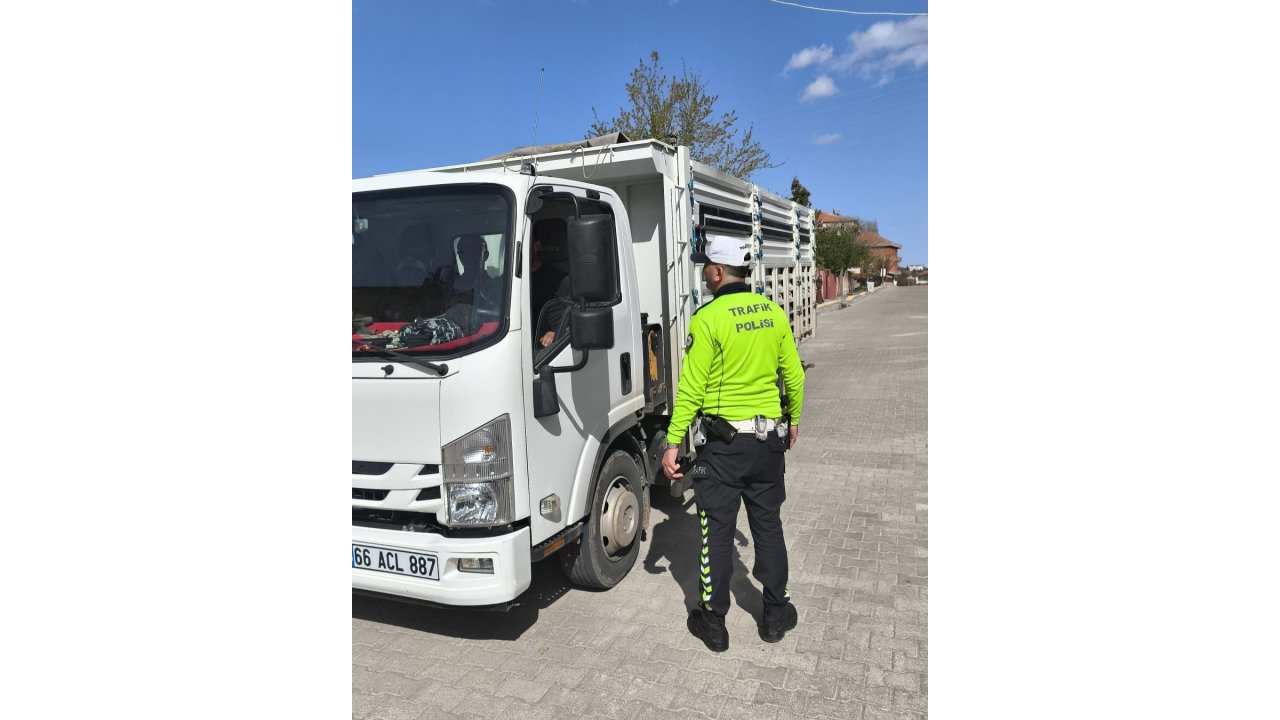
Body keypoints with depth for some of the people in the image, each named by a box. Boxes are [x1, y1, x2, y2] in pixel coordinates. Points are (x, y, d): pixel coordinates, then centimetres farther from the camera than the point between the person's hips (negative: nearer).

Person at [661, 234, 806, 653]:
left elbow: (691, 389, -16)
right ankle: (776, 614, 29)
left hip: (725, 442, -5)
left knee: (717, 531, 7)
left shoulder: (708, 319, -14)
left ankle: (713, 623, 18)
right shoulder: (773, 313, 2)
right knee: (768, 526, 17)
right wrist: (793, 420, 23)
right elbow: (794, 375, 8)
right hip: (770, 439, 5)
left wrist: (673, 442, -10)